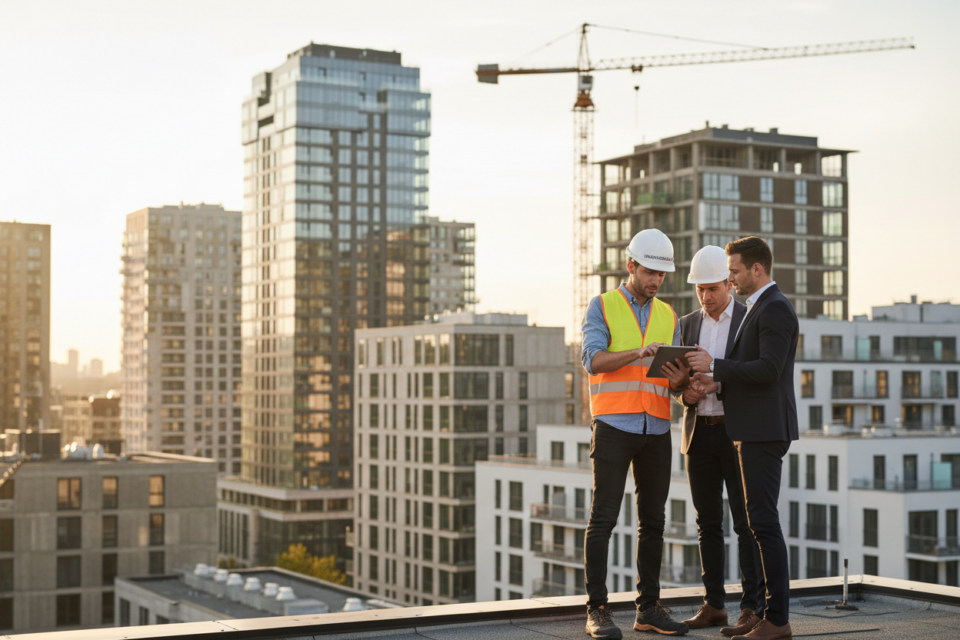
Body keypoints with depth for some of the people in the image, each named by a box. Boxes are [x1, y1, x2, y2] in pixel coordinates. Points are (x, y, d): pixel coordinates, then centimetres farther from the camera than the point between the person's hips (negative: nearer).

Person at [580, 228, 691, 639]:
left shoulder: (668, 317, 14)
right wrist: (638, 352, -32)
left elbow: (673, 385, 10)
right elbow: (593, 361, -16)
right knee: (604, 517, -7)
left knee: (653, 520, 5)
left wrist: (685, 375, -15)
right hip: (613, 426, -5)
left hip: (656, 431, 5)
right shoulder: (602, 307, 1)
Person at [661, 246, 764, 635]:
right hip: (699, 432, 4)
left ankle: (752, 609, -1)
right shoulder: (688, 325, 9)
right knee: (708, 523, 7)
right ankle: (714, 605, 14)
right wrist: (687, 395, -15)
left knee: (746, 522, -5)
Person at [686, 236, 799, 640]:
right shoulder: (762, 309, 20)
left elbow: (768, 370, -23)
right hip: (755, 429, 11)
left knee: (763, 522, -9)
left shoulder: (776, 308, -13)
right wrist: (720, 383, 7)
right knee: (759, 521, 11)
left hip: (764, 430, -11)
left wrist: (715, 365, -16)